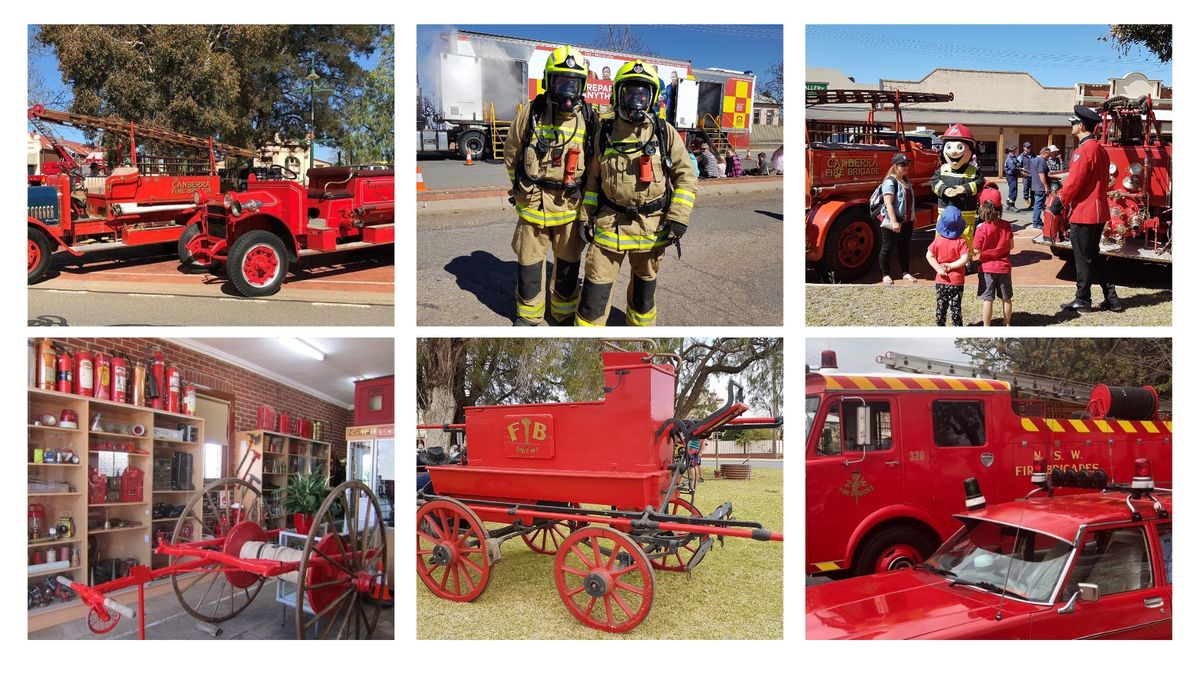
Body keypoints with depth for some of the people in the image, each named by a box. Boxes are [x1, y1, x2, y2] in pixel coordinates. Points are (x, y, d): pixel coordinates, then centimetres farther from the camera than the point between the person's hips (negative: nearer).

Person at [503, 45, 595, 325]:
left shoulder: (588, 118, -4)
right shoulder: (531, 113, -6)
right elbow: (512, 153, 8)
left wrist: (582, 192, 9)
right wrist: (522, 188, 12)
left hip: (570, 205, 1)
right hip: (533, 204, 0)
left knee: (568, 264, 13)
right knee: (529, 262, 9)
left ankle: (565, 314, 31)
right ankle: (528, 315, 27)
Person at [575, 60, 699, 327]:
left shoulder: (665, 133, -2)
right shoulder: (604, 133, 4)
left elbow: (686, 177, -1)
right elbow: (593, 178, 13)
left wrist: (678, 219, -10)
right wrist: (588, 217, 9)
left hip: (652, 226, 0)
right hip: (610, 224, 0)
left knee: (644, 286, 17)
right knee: (595, 288, -3)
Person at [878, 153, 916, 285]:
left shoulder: (905, 180, 10)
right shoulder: (890, 181, -17)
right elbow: (888, 203, -23)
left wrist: (911, 217, 20)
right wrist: (894, 222, -27)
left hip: (907, 221, 8)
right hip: (892, 222, -8)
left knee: (904, 247, 16)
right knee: (887, 248, 4)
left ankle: (905, 272, 26)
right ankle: (886, 275, 12)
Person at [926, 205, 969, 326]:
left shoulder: (938, 240, -6)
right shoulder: (961, 242, -14)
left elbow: (929, 255, -8)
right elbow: (964, 259, -23)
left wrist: (938, 268, -10)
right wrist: (950, 266, -14)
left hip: (941, 281, 2)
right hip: (956, 281, -2)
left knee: (941, 305, 14)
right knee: (955, 307, 7)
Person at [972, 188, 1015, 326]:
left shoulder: (982, 228, -18)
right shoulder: (1006, 225, -6)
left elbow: (976, 251, -14)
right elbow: (1011, 245, 3)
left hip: (987, 268, -4)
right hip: (1004, 267, 4)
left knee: (988, 299, 2)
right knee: (1006, 299, 16)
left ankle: (986, 328, 6)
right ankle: (1007, 324, 29)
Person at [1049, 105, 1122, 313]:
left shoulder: (1084, 151, -18)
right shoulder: (1099, 149, 13)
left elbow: (1074, 181, -19)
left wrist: (1059, 201, -7)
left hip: (1083, 213, -10)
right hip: (1098, 211, 10)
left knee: (1083, 258, -1)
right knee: (1094, 255, 17)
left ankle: (1082, 300, 7)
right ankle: (1111, 298, 19)